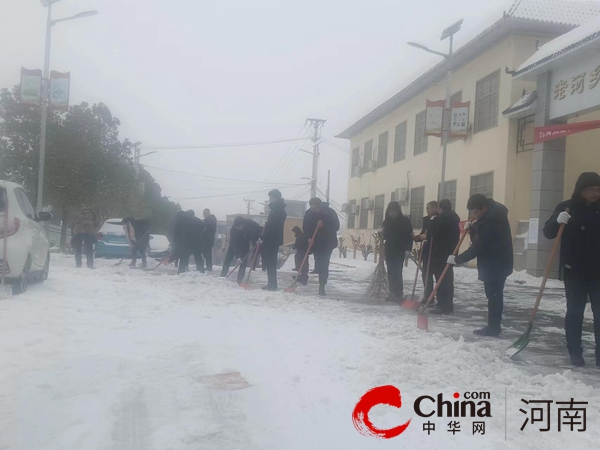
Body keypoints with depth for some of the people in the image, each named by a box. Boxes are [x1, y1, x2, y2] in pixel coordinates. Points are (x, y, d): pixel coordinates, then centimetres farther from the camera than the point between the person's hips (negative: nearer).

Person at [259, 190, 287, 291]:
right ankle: (272, 284, 15)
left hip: (272, 240, -10)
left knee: (270, 262, -6)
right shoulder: (279, 209, 17)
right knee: (270, 262, 12)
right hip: (273, 239, 10)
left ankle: (272, 284, -3)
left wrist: (263, 238, -16)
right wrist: (263, 237, 18)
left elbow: (270, 226, -21)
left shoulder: (276, 210, -16)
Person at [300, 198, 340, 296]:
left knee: (323, 266, -2)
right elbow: (305, 227, -3)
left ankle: (322, 288, 4)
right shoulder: (309, 213, -5)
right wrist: (309, 237, -19)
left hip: (327, 244, -2)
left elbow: (336, 227, -14)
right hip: (314, 242, 2)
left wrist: (323, 225, -27)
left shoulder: (330, 213, -13)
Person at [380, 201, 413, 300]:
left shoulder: (405, 221, -5)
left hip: (400, 251, -5)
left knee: (397, 273, -12)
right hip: (389, 251, 5)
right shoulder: (386, 222, 8)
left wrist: (408, 249, -16)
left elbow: (409, 236, -8)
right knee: (391, 273, 7)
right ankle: (392, 293, 14)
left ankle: (398, 294, -8)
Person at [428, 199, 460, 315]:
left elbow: (430, 233, -7)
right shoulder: (454, 220, 11)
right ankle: (449, 306, 17)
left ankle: (443, 306, -7)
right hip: (450, 253, 8)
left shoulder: (440, 219, -14)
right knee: (448, 279, 12)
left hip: (439, 254, -8)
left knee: (441, 280, -7)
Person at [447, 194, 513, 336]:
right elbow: (479, 240, 16)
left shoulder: (491, 220, -24)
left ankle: (493, 327, 1)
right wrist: (472, 228, -1)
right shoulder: (491, 215, 7)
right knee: (495, 295, 13)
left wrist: (457, 259, -16)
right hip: (496, 262, 10)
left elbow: (478, 247, -23)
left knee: (493, 295, -5)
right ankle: (494, 326, 20)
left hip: (495, 264, -10)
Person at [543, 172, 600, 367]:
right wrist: (557, 221, -25)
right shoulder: (567, 207, -2)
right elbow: (548, 233, -5)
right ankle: (575, 352, 12)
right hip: (574, 271, -2)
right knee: (575, 311, 4)